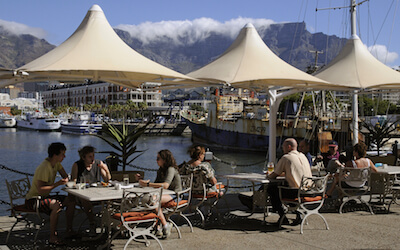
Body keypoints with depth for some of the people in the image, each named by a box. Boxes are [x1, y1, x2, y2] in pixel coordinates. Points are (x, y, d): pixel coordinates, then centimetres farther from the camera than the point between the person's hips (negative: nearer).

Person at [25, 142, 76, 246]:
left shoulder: (56, 163, 2)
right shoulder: (44, 168, -26)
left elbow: (66, 177, 12)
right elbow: (40, 190, -31)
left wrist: (66, 180, -11)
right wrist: (57, 184, -33)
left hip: (45, 196, 9)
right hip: (33, 199, -9)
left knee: (71, 200, -4)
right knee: (57, 205, -35)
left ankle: (69, 231, 4)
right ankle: (53, 237, -24)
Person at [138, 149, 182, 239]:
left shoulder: (171, 169, -14)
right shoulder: (161, 170, 14)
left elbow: (165, 185, -30)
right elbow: (155, 184, 10)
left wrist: (147, 184, -31)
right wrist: (144, 182, -6)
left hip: (175, 195, -8)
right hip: (167, 194, 8)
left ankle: (165, 225, -21)